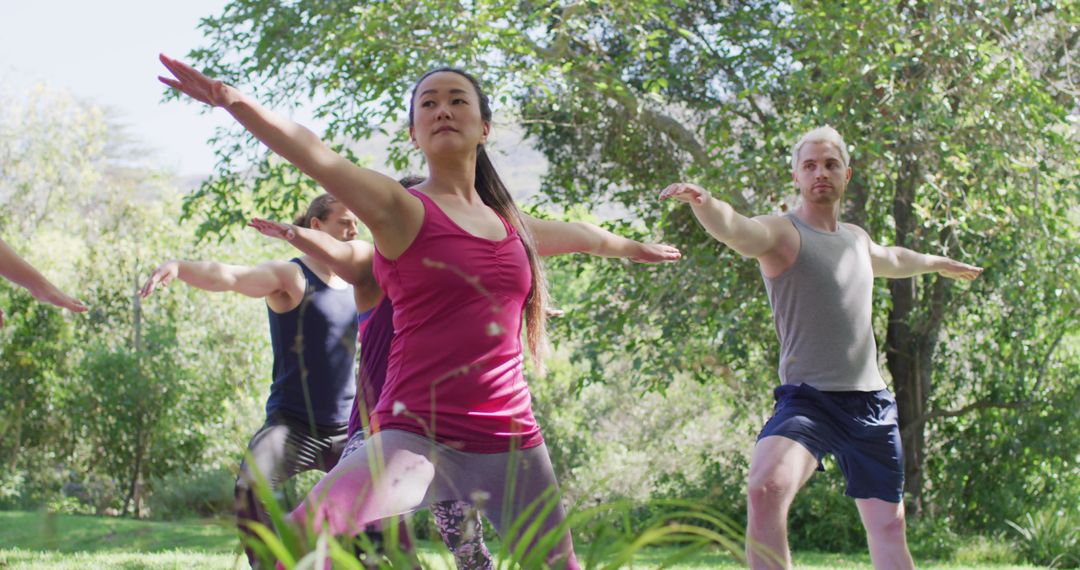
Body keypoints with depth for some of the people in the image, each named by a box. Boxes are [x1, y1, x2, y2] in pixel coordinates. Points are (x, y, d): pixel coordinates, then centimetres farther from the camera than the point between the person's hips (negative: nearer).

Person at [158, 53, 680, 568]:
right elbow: (313, 155, -20)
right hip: (419, 435, -5)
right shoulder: (402, 210, -3)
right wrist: (235, 102, -36)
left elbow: (579, 235, 36)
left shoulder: (512, 224, 14)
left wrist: (634, 248, 55)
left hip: (511, 441, 5)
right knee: (309, 524, -30)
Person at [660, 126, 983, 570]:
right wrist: (701, 201, -51)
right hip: (808, 399, -6)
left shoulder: (856, 238, 18)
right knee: (767, 488, -33)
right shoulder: (782, 233, -5)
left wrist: (939, 263, 60)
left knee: (888, 527, 9)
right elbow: (736, 230, -29)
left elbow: (891, 260, 42)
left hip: (871, 403, 7)